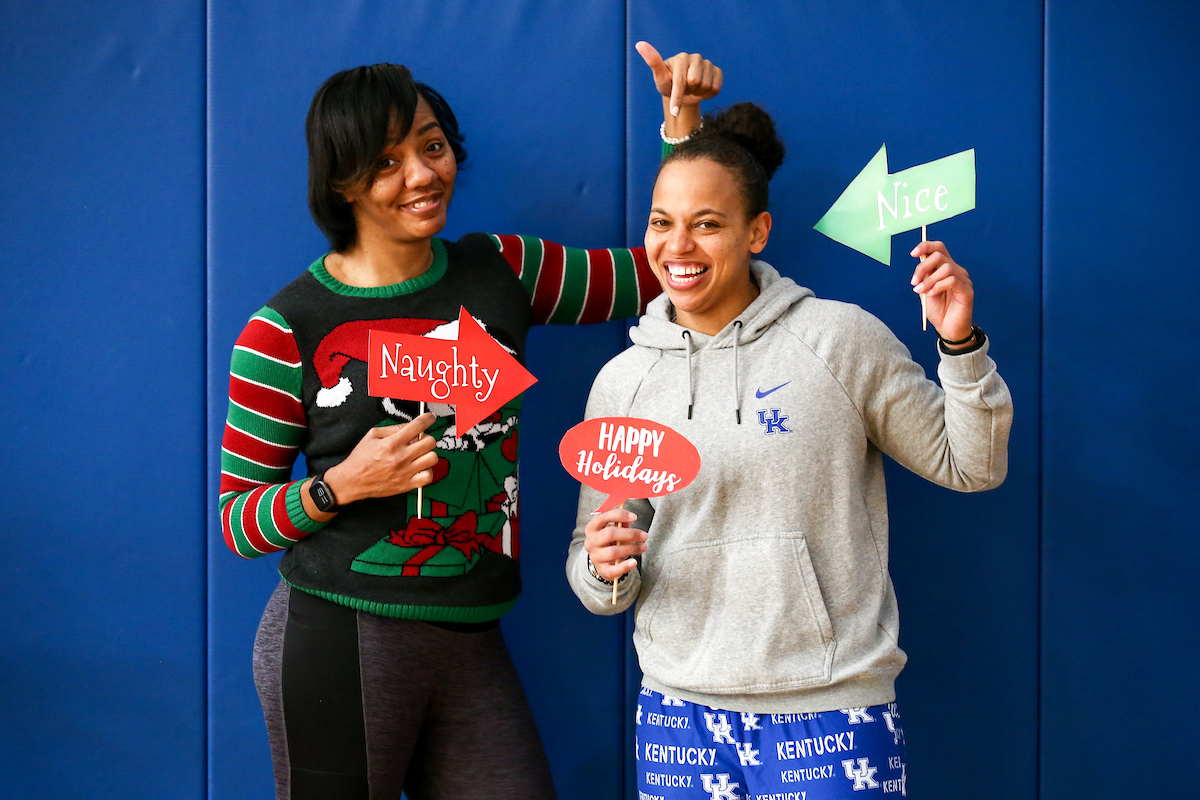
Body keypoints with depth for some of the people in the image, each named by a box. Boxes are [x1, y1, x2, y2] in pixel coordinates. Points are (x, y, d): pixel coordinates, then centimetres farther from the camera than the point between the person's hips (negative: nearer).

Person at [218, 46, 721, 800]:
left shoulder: (500, 272, 7)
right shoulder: (288, 328, -5)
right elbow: (236, 518, 0)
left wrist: (682, 120, 5)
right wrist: (339, 487, -17)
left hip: (473, 644, 4)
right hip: (340, 642, -4)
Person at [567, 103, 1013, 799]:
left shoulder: (841, 339, -4)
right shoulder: (622, 382, 5)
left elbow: (970, 467, 4)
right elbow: (597, 581, 10)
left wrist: (961, 346, -10)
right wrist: (607, 566, -12)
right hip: (679, 712, 3)